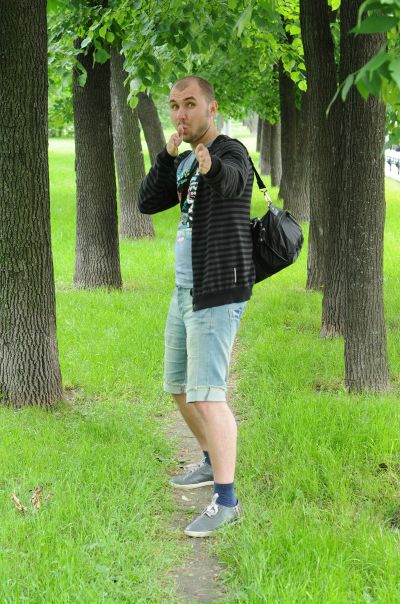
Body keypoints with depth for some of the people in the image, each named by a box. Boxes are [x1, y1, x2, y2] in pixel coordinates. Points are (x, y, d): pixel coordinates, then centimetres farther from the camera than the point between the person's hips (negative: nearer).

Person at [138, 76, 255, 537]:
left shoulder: (230, 153, -13)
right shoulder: (184, 163, 14)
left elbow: (230, 181, -38)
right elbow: (148, 203, 0)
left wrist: (211, 165, -62)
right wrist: (169, 155, -14)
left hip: (217, 292, -10)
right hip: (186, 290, 10)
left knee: (206, 393, -17)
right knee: (178, 387, 19)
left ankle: (225, 499, -14)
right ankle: (213, 463, 36)